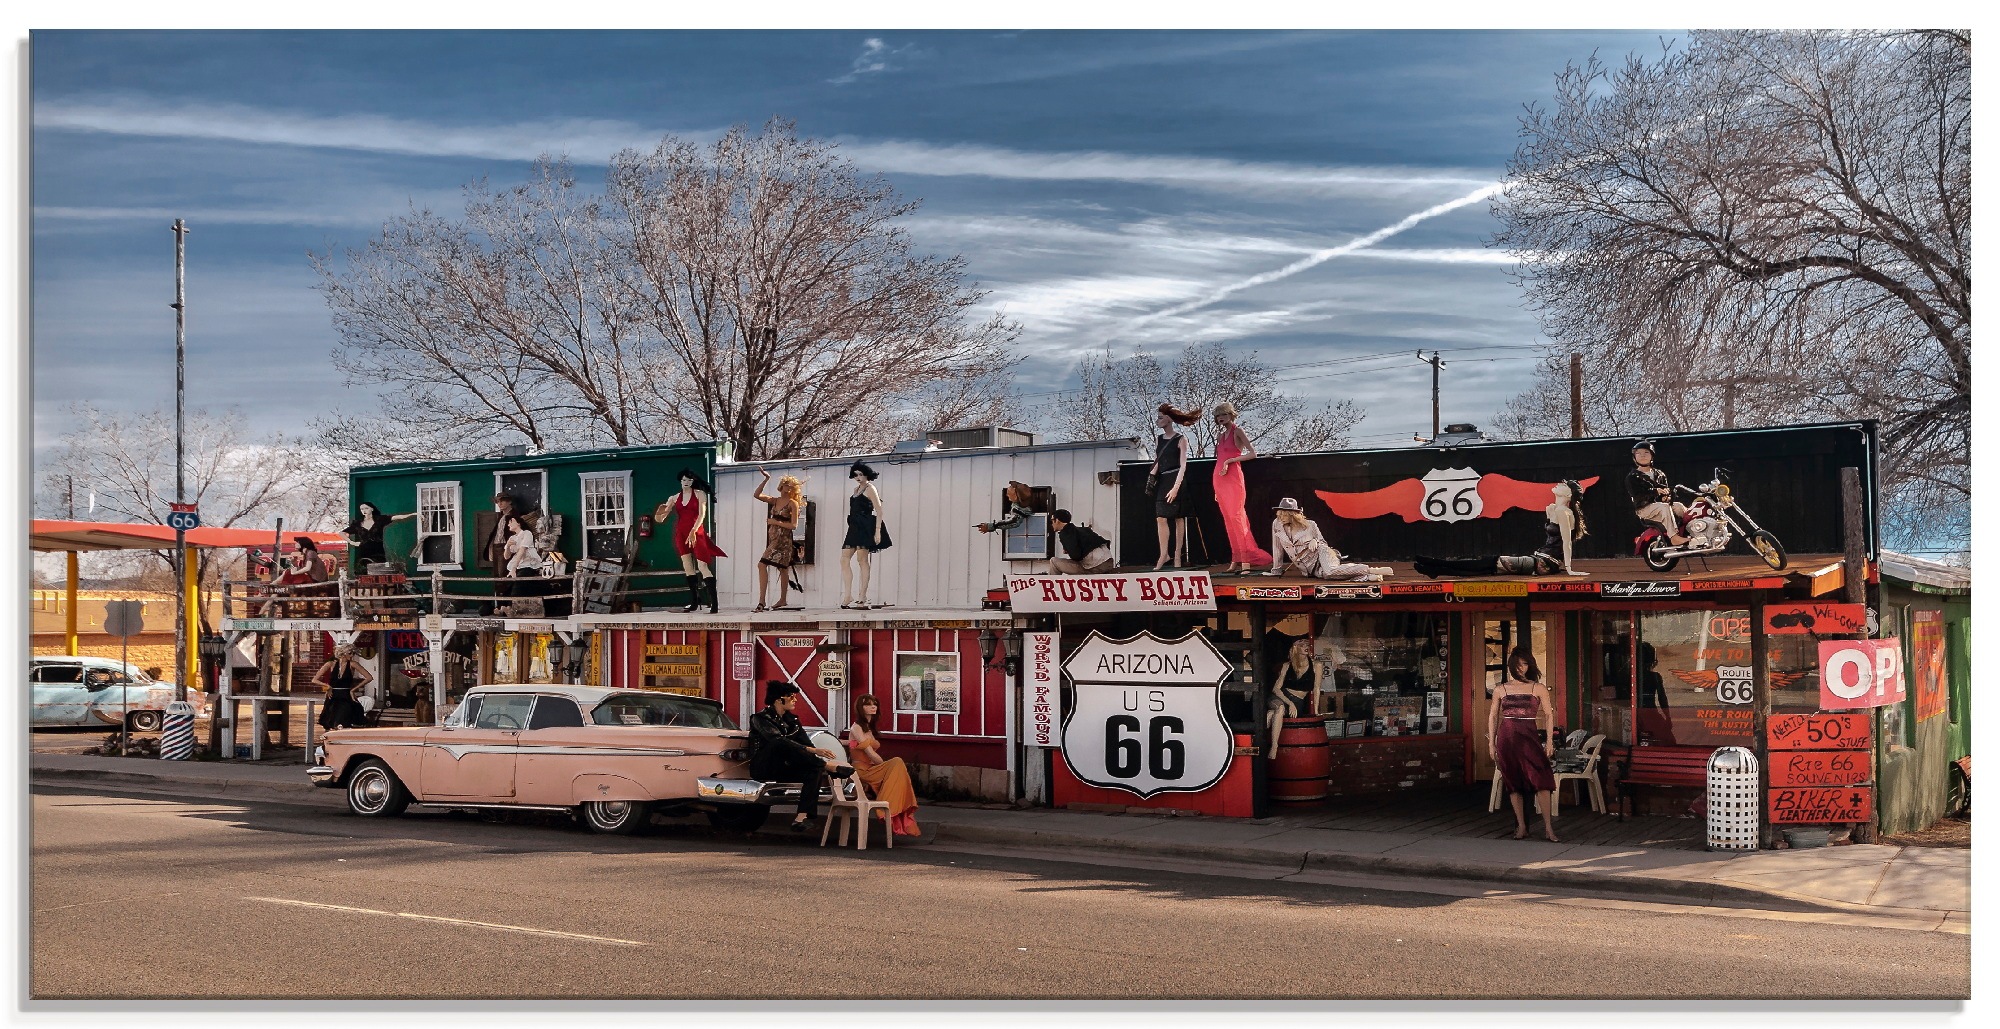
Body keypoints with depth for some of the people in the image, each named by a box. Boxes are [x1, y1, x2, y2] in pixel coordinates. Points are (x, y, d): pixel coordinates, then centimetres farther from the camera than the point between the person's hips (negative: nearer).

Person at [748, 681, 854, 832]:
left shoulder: (792, 720, 13)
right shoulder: (761, 718, -8)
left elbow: (806, 743, 6)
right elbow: (779, 740, -24)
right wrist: (813, 751, -34)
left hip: (783, 770, 6)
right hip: (763, 768, -6)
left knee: (815, 770, -23)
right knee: (781, 744, -35)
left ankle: (802, 817, -36)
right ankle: (830, 766, -31)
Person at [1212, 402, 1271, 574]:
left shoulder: (1237, 431, -1)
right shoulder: (1220, 435, 19)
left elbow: (1252, 453, -10)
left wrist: (1230, 460, -15)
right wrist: (1216, 490, 16)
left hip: (1233, 478, -7)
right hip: (1219, 480, 7)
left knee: (1236, 517, -14)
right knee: (1228, 520, 5)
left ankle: (1246, 562, -17)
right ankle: (1235, 561, 5)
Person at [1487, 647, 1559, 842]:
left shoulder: (1538, 688, 5)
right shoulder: (1500, 689, 9)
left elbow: (1549, 714, 3)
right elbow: (1493, 716, 12)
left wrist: (1549, 739, -6)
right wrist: (1491, 742, 6)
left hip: (1530, 736, -2)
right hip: (1507, 737, 2)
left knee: (1542, 778, -13)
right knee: (1513, 782, 2)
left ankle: (1548, 827, -12)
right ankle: (1521, 826, 9)